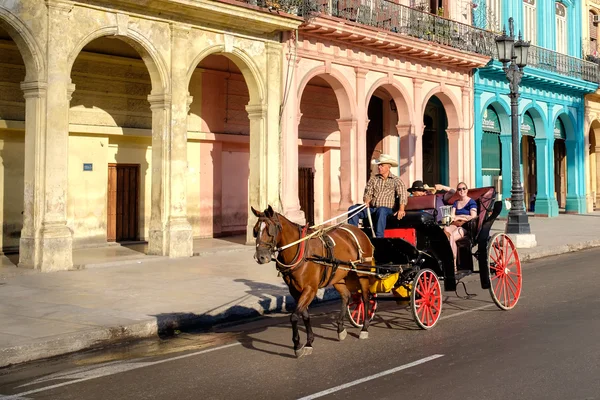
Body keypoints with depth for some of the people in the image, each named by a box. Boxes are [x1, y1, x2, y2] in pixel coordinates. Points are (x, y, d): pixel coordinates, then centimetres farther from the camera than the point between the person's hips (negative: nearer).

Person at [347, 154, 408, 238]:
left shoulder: (396, 181, 5)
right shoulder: (373, 179, 18)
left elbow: (403, 194, -8)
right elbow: (368, 193, 13)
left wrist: (401, 209, -25)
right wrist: (366, 201, -12)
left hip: (387, 209, -4)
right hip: (371, 208, 4)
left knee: (381, 211, -41)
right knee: (352, 209, -19)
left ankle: (379, 237, -44)